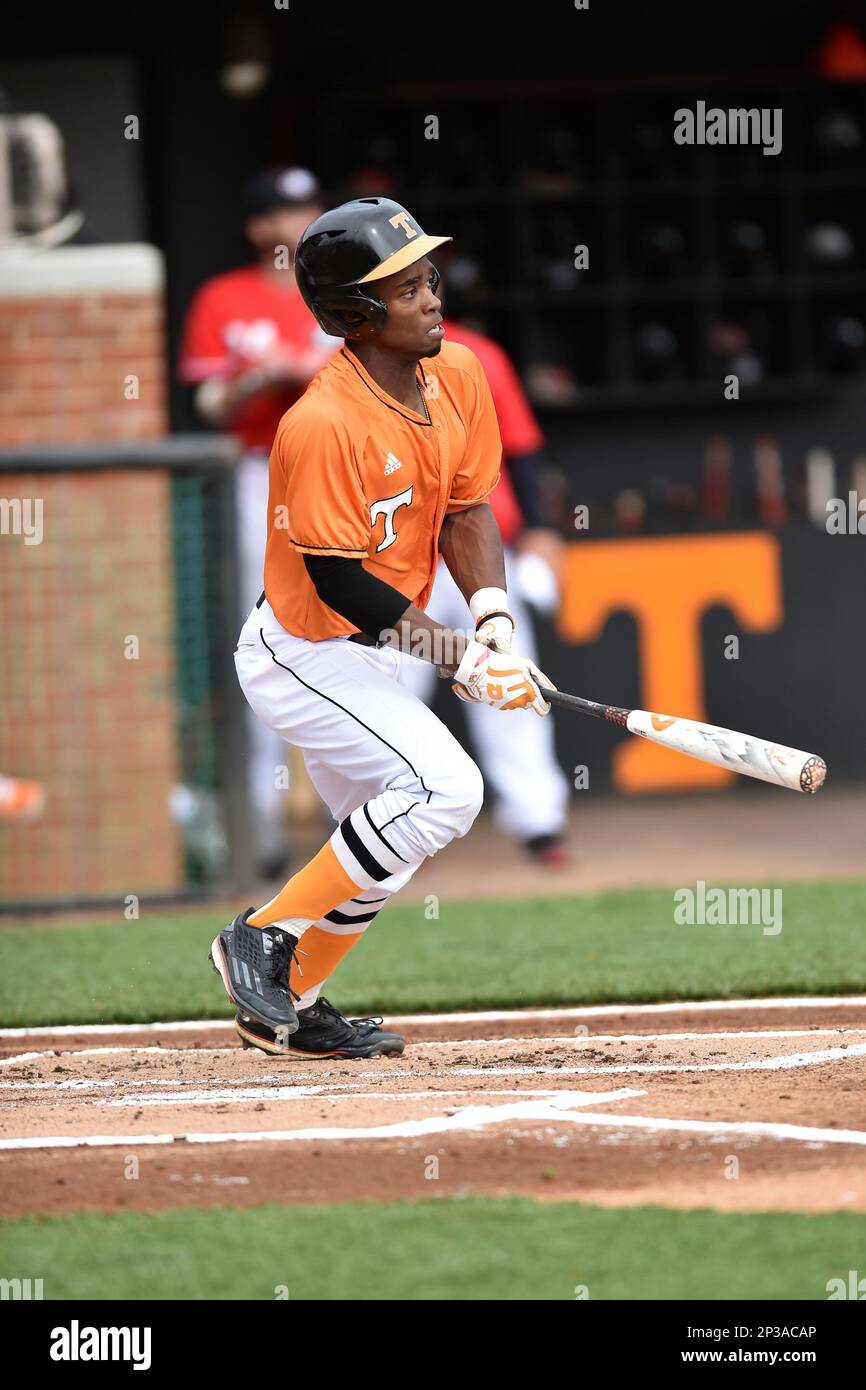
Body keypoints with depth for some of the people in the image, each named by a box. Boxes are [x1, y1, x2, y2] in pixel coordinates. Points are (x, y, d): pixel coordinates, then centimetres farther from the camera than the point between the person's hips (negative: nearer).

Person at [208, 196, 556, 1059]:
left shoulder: (457, 374, -4)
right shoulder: (324, 424, -29)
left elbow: (465, 509, 3)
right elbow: (340, 579, -26)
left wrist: (493, 620, -13)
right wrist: (458, 661, -26)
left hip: (364, 657, 9)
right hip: (305, 655, -9)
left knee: (386, 843, 18)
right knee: (445, 789, -22)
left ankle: (287, 1005, 34)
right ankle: (264, 939, -11)